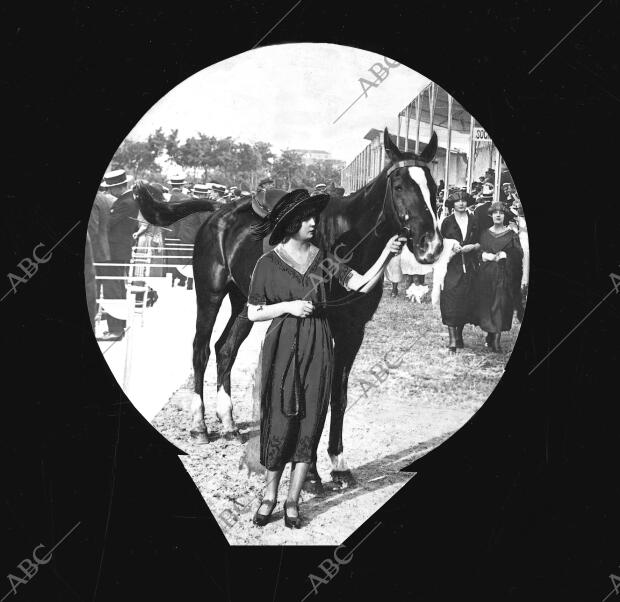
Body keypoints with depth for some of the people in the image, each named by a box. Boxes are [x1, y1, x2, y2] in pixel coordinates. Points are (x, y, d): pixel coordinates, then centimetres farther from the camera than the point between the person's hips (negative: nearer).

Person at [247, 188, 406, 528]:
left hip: (316, 350, 2)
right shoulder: (268, 263, -1)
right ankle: (269, 496, 17)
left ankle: (293, 500, 14)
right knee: (280, 422, 0)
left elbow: (363, 285, -1)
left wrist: (387, 254, -12)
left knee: (309, 423, 3)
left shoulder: (324, 258, 5)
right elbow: (253, 313, 2)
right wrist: (287, 306, -12)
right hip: (282, 349, -2)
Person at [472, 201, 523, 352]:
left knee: (501, 305, -5)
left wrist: (504, 255, -14)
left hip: (505, 276, -2)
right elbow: (478, 251, 7)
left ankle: (496, 339, -3)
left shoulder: (511, 234, 5)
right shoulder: (484, 233, 11)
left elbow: (519, 254, -2)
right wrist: (485, 255, -12)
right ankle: (490, 335, 14)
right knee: (486, 305, 0)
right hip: (486, 275, 2)